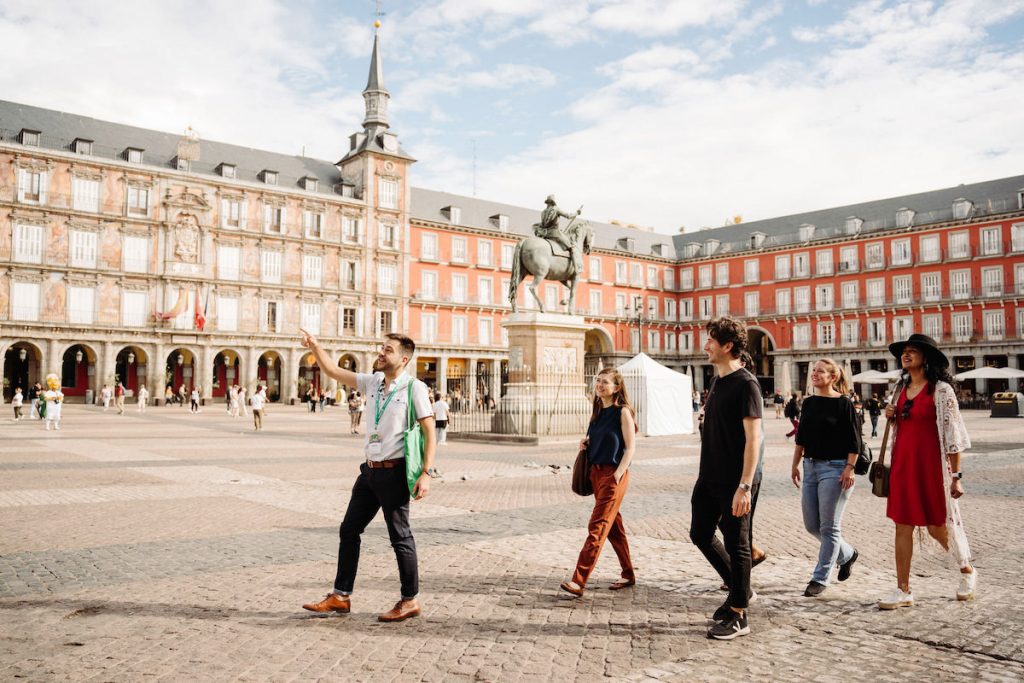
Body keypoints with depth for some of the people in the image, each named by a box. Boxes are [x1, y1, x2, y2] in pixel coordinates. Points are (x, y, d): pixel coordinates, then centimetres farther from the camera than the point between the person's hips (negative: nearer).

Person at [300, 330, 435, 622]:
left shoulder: (414, 387, -9)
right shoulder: (373, 382, 10)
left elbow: (429, 431, -11)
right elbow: (333, 371, 16)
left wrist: (426, 473, -17)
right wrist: (315, 347, 2)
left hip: (394, 472, -7)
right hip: (370, 470, 7)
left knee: (400, 537, 2)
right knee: (349, 530, 11)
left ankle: (410, 601, 16)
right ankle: (341, 596, 23)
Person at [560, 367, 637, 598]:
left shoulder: (622, 412, -10)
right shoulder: (598, 410, 12)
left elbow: (630, 447, -12)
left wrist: (617, 475, -19)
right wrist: (586, 442, 2)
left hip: (614, 475, -8)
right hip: (596, 472, 8)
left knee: (597, 527, -11)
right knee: (613, 525, 15)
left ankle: (579, 582, -14)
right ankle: (628, 573, 29)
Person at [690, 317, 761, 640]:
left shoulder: (745, 384, -15)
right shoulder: (718, 380, 11)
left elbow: (753, 438, -20)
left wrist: (744, 487, -24)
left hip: (732, 483, -9)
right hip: (709, 479, 9)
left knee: (736, 546, 2)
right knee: (700, 534, 15)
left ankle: (738, 616, 15)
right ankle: (738, 589, 34)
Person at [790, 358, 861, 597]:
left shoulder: (843, 403, -8)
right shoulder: (809, 403, 10)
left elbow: (854, 440, -10)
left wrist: (849, 468, -16)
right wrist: (795, 464, 14)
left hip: (834, 468, -7)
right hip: (810, 467, 7)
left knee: (829, 527, -2)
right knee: (811, 525, 11)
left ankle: (820, 578, 7)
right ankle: (847, 554, 34)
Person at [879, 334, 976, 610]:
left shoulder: (941, 390, -8)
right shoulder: (901, 388, 11)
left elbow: (953, 434, -10)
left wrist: (955, 475, -13)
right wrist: (891, 416, 2)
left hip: (931, 463, -6)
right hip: (902, 463, 6)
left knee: (938, 527, 4)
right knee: (903, 526, 3)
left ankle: (967, 571, 33)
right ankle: (903, 590, 7)